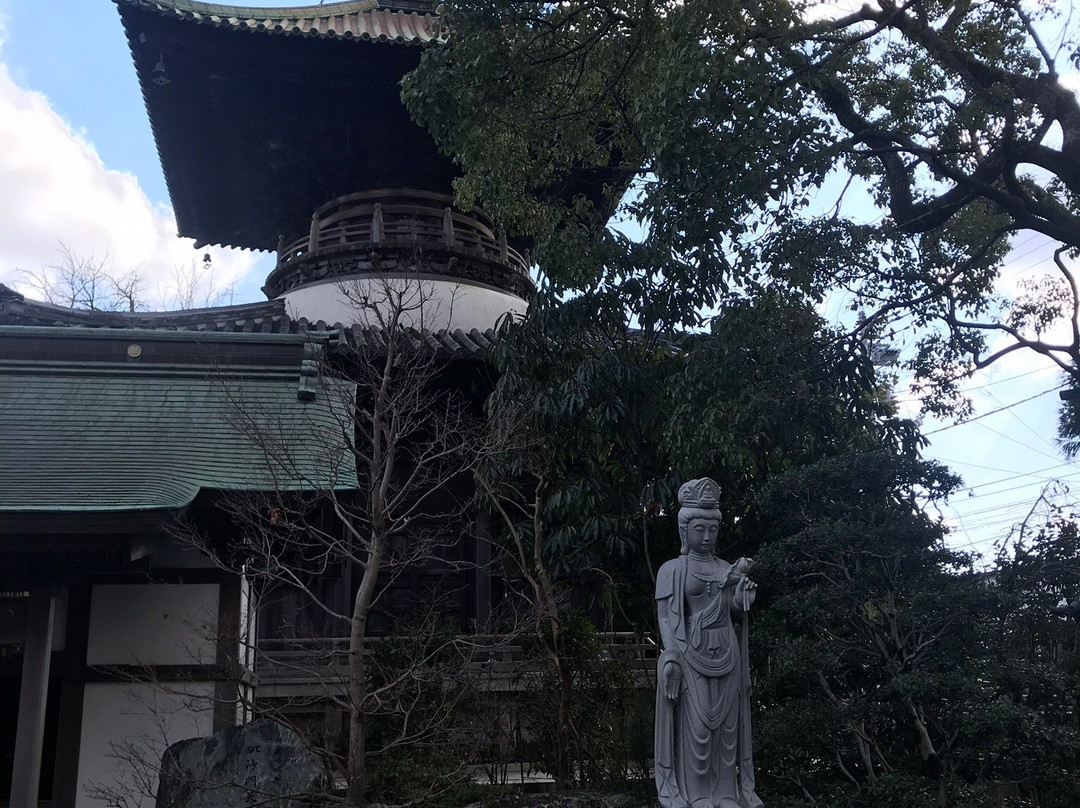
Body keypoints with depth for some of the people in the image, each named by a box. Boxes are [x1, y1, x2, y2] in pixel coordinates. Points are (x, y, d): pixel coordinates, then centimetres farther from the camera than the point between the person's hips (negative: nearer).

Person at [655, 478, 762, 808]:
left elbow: (738, 606, 6)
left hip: (725, 655, 5)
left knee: (726, 722, 5)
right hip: (691, 654, -5)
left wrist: (741, 587, -13)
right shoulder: (672, 570, -1)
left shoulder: (728, 569, 13)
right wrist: (672, 657, -17)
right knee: (695, 722, -4)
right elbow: (665, 616, -6)